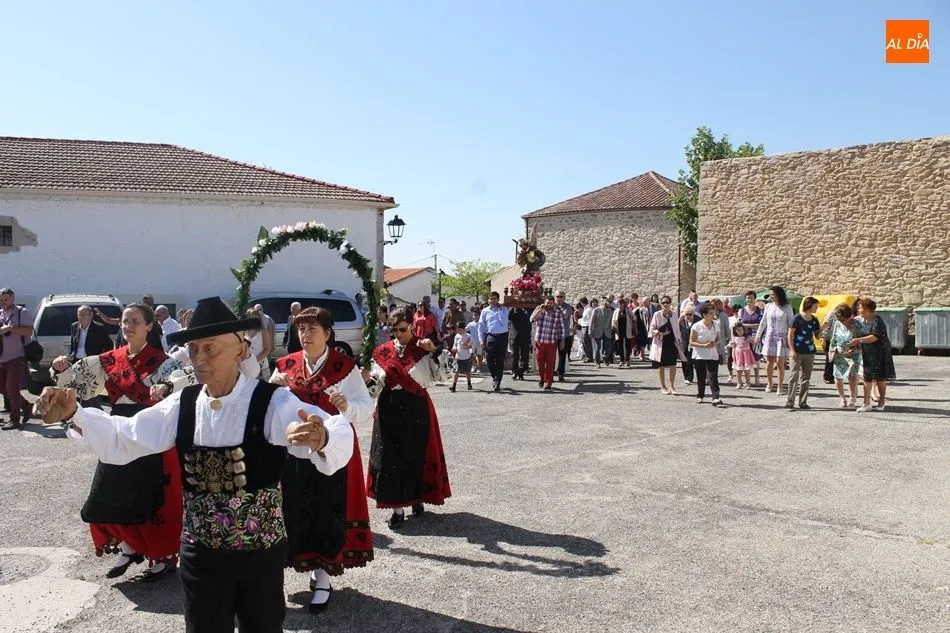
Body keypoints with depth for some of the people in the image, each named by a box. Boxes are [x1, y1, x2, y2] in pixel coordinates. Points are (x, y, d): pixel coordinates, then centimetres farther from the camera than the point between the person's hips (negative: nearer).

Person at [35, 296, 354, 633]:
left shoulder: (272, 402, -19)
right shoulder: (183, 405, -3)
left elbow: (338, 436, -33)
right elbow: (122, 438, 2)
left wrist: (321, 438, -57)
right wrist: (73, 414, -15)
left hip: (261, 551, -3)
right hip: (200, 550, 4)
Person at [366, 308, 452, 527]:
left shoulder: (422, 349, -4)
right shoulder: (383, 351, 5)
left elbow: (436, 376, -14)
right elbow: (378, 381, 10)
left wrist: (435, 351, -24)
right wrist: (368, 379, -11)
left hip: (416, 410, -2)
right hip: (390, 409, 2)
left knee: (416, 456, 8)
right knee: (391, 457, 2)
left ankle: (417, 499, 27)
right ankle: (397, 507, 10)